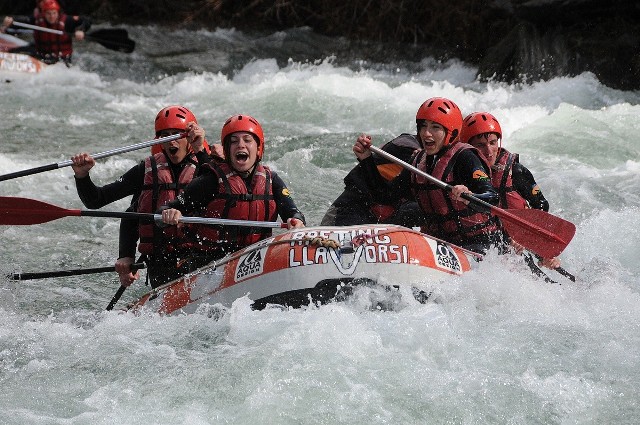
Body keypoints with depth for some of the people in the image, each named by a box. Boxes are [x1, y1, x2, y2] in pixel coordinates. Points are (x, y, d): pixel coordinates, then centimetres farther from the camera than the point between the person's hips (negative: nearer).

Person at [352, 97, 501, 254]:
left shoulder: (464, 157, -12)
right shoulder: (419, 162, 10)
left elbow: (492, 198, -25)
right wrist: (366, 160, 4)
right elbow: (386, 195, 13)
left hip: (477, 243, -7)